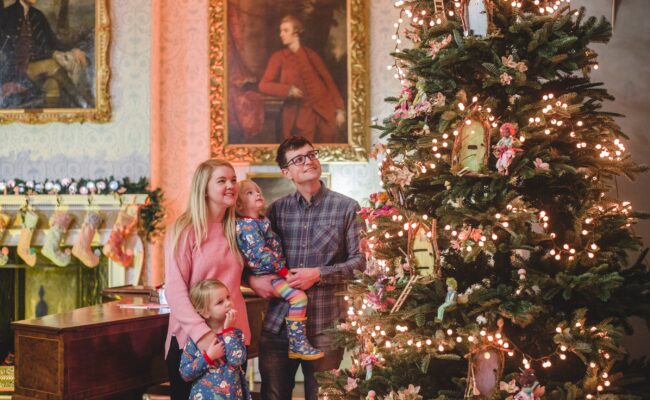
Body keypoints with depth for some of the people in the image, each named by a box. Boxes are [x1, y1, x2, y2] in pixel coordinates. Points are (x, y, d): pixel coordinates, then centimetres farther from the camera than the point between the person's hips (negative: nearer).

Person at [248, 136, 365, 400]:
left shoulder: (346, 207, 0)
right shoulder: (277, 209, 7)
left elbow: (360, 261, -3)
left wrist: (318, 274, -15)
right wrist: (252, 279, -7)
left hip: (325, 326, -2)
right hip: (277, 324, 3)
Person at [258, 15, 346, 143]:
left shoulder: (311, 55, 7)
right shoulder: (278, 57, 3)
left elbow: (328, 81, 7)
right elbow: (264, 85, -2)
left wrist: (339, 109, -1)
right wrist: (288, 90, -17)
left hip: (324, 112, 1)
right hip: (300, 115, -1)